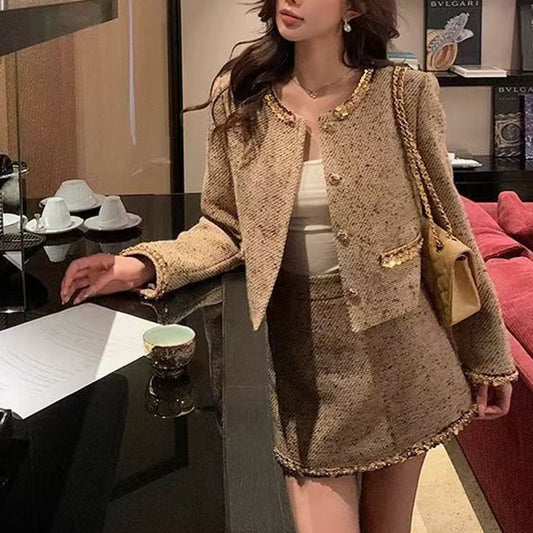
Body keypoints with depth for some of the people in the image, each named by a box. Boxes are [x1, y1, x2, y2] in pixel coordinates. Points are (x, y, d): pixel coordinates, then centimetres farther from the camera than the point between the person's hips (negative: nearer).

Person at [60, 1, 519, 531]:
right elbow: (226, 227, 5)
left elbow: (447, 230, -1)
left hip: (395, 343, 0)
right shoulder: (238, 95, -3)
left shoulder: (406, 94, -9)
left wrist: (488, 356, 3)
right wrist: (144, 265, -12)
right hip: (303, 349, 1)